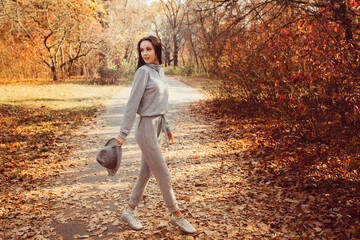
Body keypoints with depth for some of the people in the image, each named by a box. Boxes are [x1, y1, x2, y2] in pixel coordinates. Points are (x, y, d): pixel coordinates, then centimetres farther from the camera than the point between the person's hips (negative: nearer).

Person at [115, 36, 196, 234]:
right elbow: (132, 103, -16)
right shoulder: (143, 71, -12)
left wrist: (166, 128, 19)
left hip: (156, 127, 8)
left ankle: (129, 210, 28)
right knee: (163, 174, 2)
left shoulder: (159, 71, 12)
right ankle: (176, 215, 17)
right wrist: (123, 133, -18)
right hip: (147, 128, -8)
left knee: (145, 172, 14)